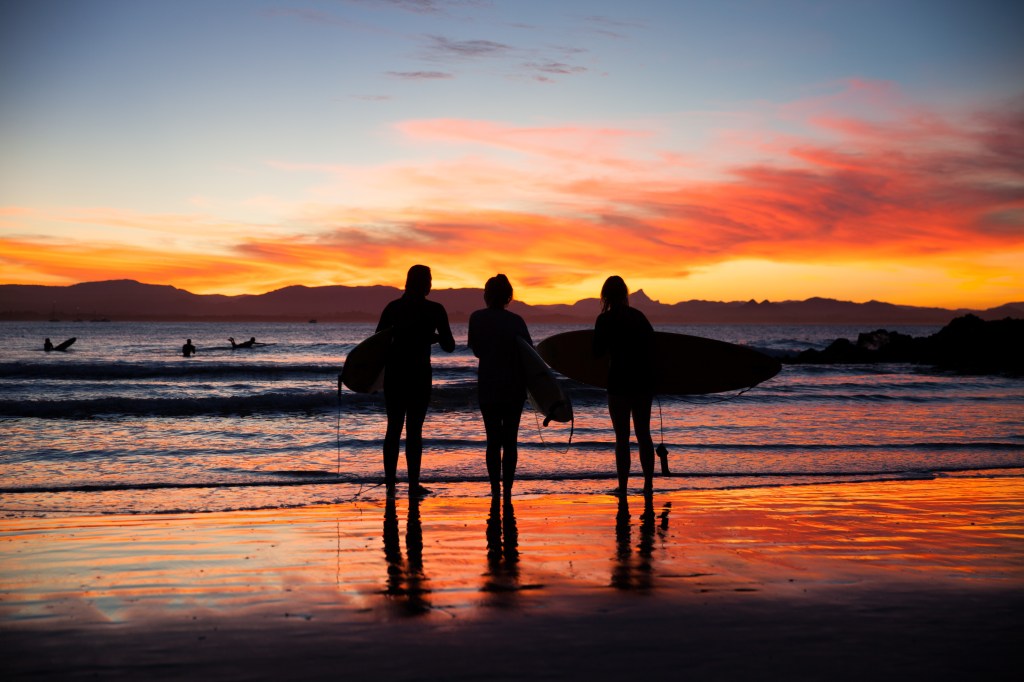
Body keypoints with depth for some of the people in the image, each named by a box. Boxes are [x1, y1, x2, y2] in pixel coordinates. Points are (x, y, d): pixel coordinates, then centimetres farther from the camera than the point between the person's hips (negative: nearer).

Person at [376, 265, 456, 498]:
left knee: (393, 428, 10)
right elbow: (449, 346, -2)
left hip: (393, 372, 3)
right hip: (419, 374, -3)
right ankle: (413, 485, 3)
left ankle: (390, 483, 10)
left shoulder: (393, 307, 3)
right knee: (414, 429, 1)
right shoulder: (435, 310, -5)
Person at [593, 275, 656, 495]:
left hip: (620, 382, -5)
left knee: (622, 437, 0)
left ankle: (623, 487, 0)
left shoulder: (605, 319, -7)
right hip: (644, 380, 5)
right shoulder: (639, 316, 7)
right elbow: (652, 347, 6)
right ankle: (648, 484, 14)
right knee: (643, 434, 12)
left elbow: (598, 352, -5)